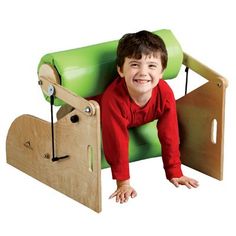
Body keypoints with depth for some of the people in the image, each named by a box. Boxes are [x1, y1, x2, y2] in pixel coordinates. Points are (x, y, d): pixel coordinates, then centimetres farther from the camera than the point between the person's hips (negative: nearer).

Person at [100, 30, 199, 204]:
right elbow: (118, 142, -40)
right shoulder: (113, 99, -47)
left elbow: (169, 135, -25)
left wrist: (174, 173, -20)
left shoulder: (165, 94, -35)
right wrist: (123, 183, -34)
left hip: (141, 121, 4)